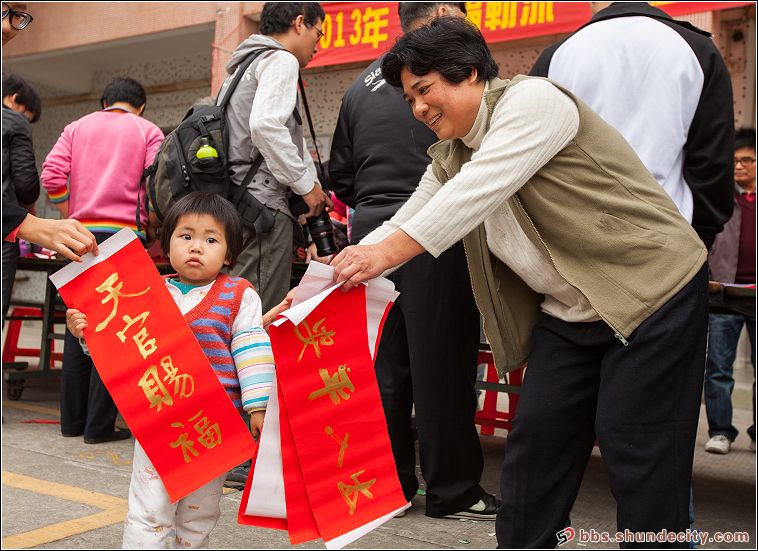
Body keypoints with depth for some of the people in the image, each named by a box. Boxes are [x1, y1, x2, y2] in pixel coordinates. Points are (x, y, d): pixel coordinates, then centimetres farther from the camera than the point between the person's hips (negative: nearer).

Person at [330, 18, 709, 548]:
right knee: (535, 441, 5)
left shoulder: (532, 100, -15)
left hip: (652, 291, -7)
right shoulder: (451, 155, 10)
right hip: (566, 312, 8)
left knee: (636, 446, -5)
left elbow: (477, 191, -26)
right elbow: (406, 221, 8)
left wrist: (387, 253, -32)